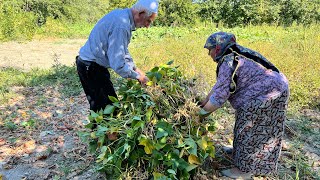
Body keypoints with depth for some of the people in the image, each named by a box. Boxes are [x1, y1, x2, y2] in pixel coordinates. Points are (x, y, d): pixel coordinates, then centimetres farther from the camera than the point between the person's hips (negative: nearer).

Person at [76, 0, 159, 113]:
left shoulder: (121, 14, 6)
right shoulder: (121, 26, -27)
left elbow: (121, 49, 17)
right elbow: (118, 64, -28)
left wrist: (134, 68, 11)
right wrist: (137, 76, -13)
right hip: (91, 68, -10)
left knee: (98, 105, 18)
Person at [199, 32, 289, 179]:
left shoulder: (228, 63, -20)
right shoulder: (234, 56, 11)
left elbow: (219, 96, -20)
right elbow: (220, 85, 15)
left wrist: (202, 112, -6)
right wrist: (204, 102, 16)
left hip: (265, 96, -10)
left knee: (249, 132, 2)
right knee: (254, 131, 22)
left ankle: (244, 171, 17)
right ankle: (240, 153, 41)